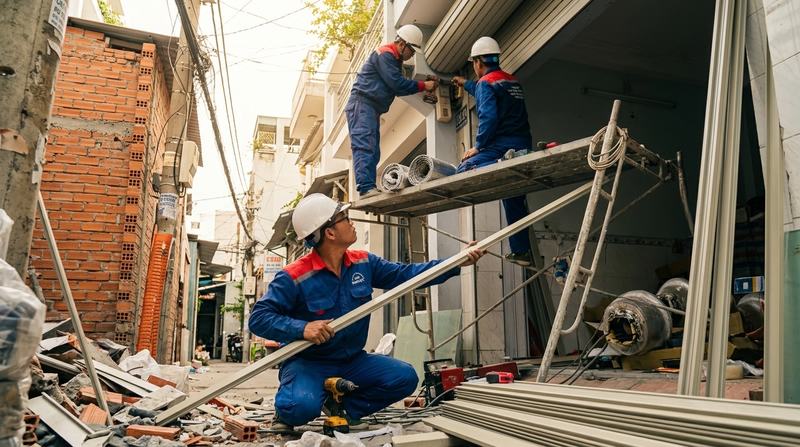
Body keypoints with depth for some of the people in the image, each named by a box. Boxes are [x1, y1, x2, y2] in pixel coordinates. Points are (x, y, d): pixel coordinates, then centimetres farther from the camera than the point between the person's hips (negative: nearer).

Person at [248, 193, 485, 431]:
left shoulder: (364, 263, 0)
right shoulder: (293, 277, -18)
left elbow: (406, 274, 4)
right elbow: (259, 318, -19)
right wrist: (302, 328, -36)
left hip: (353, 360, 6)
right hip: (307, 363, -5)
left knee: (405, 377, -12)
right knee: (303, 405, -35)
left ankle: (346, 407, 11)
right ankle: (286, 410, 6)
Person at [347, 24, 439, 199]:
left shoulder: (395, 60, 23)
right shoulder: (385, 54, -8)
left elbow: (398, 89, 20)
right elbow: (396, 83, -16)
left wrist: (423, 87, 8)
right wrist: (423, 86, -9)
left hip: (372, 110, 10)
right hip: (362, 104, -10)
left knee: (373, 152, 3)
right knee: (364, 147, -18)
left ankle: (370, 190, 1)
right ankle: (366, 188, -26)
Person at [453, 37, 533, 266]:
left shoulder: (486, 82, -3)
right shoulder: (513, 81, 22)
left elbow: (488, 118, -16)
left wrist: (478, 147, -8)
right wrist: (466, 84, 55)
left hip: (503, 145, -8)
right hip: (523, 145, 8)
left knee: (464, 171, -10)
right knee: (514, 202, 12)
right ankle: (521, 251, 13)